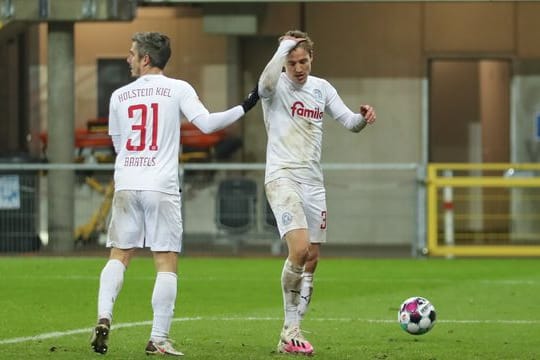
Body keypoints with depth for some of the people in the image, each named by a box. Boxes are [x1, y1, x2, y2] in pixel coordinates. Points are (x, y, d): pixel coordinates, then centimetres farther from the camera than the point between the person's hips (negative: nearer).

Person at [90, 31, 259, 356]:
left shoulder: (119, 96, 11)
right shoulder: (178, 89, 1)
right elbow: (206, 123, -10)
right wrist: (244, 108, -2)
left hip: (126, 184, 3)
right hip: (161, 186, -3)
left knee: (119, 256, 11)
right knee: (167, 264, 0)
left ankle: (103, 318, -8)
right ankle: (159, 339, -4)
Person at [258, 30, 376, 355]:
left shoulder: (322, 88, 10)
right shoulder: (275, 87, -7)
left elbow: (349, 122, 9)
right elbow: (268, 78, -32)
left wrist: (364, 117, -13)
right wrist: (286, 45, -19)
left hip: (313, 181, 6)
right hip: (282, 177, -6)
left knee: (312, 259, 5)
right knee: (299, 249, -22)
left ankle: (292, 332, 13)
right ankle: (290, 326, -9)